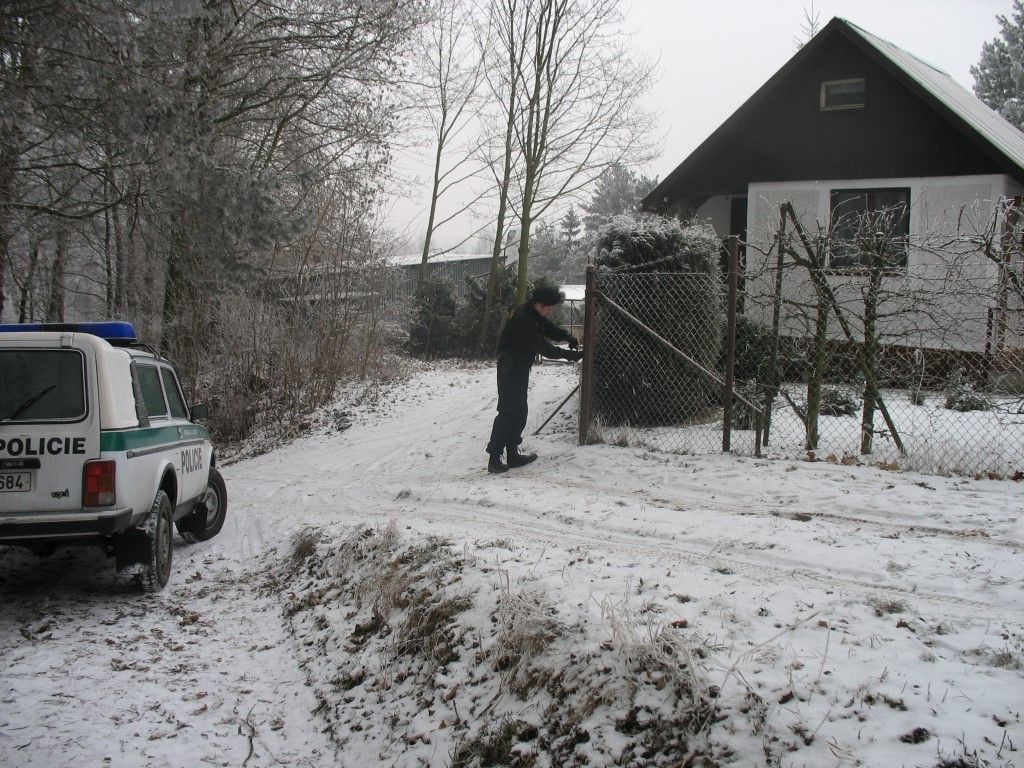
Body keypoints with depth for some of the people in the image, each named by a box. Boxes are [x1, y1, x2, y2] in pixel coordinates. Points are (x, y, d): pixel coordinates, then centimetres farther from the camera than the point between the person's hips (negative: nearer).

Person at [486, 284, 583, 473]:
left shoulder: (535, 316, 5)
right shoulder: (522, 319, -25)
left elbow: (550, 329, 14)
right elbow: (543, 347, -26)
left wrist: (568, 337, -7)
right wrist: (571, 355, -22)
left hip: (521, 369, 10)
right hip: (510, 371, -10)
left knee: (519, 412, 12)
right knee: (508, 412, -9)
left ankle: (512, 454, 19)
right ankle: (494, 458, -6)